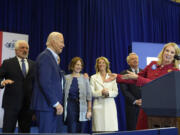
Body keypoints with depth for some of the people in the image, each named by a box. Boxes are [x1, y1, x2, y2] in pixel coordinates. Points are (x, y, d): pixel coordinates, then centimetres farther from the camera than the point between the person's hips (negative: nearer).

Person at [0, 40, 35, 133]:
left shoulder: (33, 64, 13)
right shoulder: (7, 63, 3)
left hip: (28, 104, 4)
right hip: (11, 103, -3)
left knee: (25, 131, 10)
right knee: (8, 130, -1)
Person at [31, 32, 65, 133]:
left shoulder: (53, 58, 19)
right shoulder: (45, 56, -11)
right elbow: (45, 83, -20)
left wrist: (58, 103, 14)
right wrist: (56, 103, -18)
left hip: (52, 105, 10)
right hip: (46, 105, -10)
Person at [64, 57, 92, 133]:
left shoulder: (85, 79, 4)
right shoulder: (66, 78, 4)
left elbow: (89, 96, 3)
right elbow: (63, 94, 6)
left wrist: (89, 110, -2)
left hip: (82, 107, 1)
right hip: (70, 106, 0)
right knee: (72, 131, -1)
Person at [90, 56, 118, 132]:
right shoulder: (93, 77, 10)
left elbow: (116, 92, 6)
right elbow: (91, 93, 0)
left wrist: (108, 92, -13)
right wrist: (101, 92, -16)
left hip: (110, 106, 1)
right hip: (99, 105, -1)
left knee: (111, 129, -4)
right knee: (99, 130, -6)